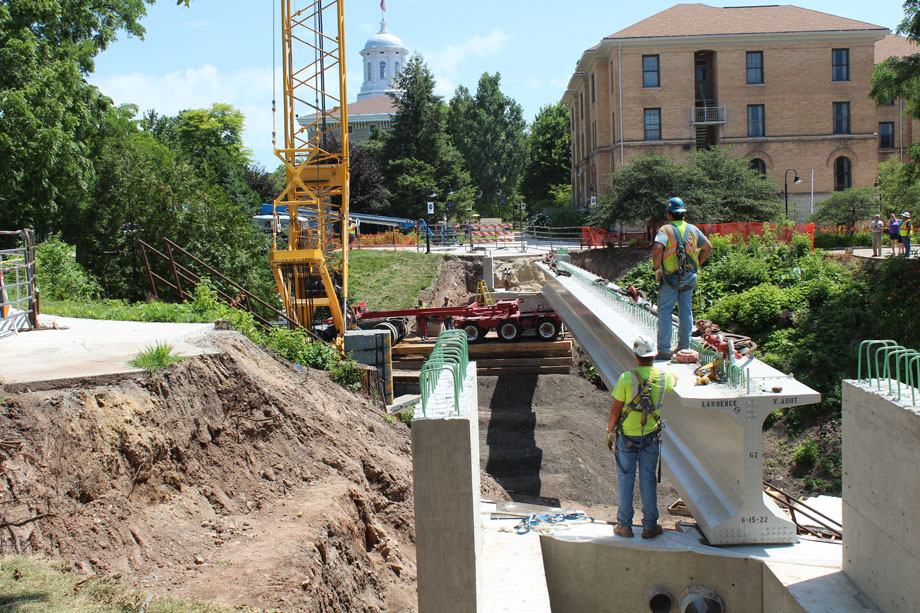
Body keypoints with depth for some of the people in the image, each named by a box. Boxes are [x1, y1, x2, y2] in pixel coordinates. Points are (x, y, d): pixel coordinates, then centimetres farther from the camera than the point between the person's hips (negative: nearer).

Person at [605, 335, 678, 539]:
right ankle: (649, 526, 18)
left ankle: (624, 526, 16)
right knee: (648, 481, 11)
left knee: (625, 480, 8)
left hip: (626, 437, -2)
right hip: (650, 437, 2)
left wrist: (609, 431, 2)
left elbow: (615, 410, -12)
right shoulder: (663, 378, -7)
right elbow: (674, 379, 20)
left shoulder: (627, 378, -17)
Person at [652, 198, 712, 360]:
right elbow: (708, 247, 16)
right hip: (689, 276, 5)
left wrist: (657, 268, -12)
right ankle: (684, 347, 18)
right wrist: (696, 265, 20)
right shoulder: (693, 229, 8)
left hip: (670, 277, -5)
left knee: (664, 312, 2)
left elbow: (657, 248, -25)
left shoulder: (666, 230, -9)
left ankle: (664, 350, 0)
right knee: (686, 312, 12)